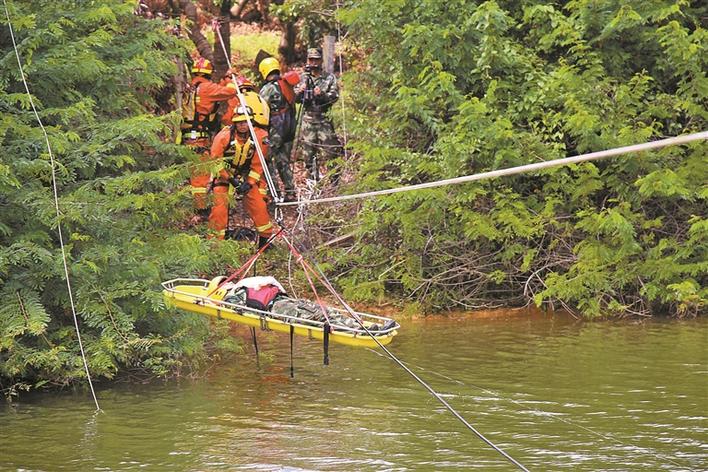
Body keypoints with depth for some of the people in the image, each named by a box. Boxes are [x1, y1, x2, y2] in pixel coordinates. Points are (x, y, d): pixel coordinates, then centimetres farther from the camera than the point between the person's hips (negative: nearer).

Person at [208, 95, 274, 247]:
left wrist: (249, 183, -18)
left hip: (246, 173, 2)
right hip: (223, 172, -2)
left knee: (258, 203, -6)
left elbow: (257, 165, -9)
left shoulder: (260, 136, -18)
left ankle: (265, 238, 8)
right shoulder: (223, 136, -25)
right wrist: (231, 179, -22)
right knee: (219, 205, -11)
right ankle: (215, 239, 2)